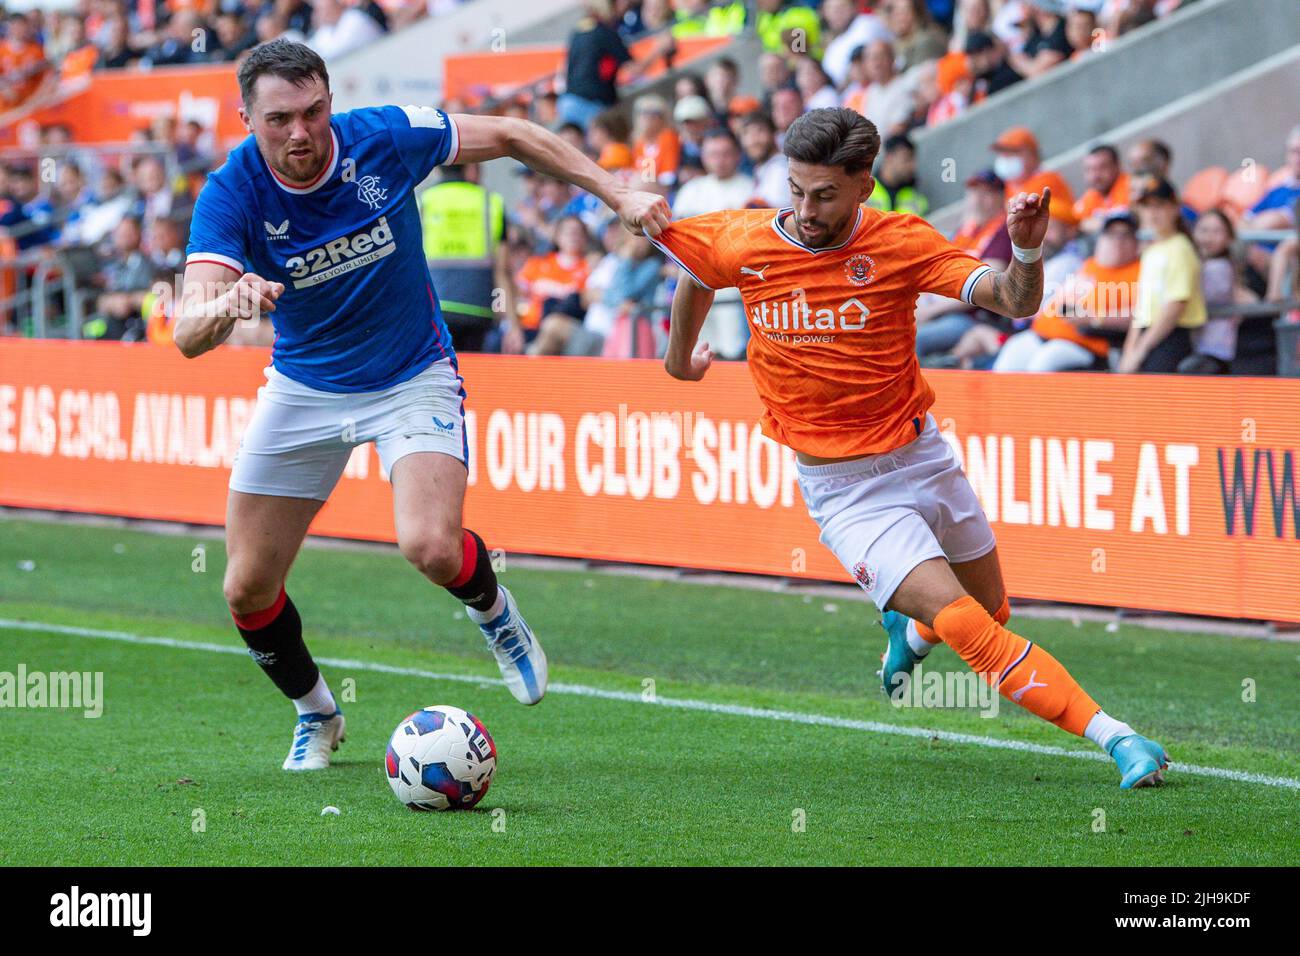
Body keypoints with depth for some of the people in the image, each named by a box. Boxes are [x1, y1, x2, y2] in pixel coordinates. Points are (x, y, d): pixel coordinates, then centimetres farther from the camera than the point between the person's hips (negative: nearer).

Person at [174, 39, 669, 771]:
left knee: (431, 546, -26)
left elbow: (511, 137, -4)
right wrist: (226, 307, -57)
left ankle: (492, 607, 11)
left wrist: (618, 194, -9)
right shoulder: (231, 195, -22)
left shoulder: (385, 138, -20)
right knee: (248, 589, 1)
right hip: (305, 388, 2)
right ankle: (316, 715, 30)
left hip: (413, 378, -2)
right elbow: (190, 334, -34)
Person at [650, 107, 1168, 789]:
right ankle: (1111, 736, -16)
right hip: (842, 489, -2)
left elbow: (1015, 303, -20)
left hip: (922, 457, 2)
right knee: (965, 624, -18)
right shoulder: (742, 244, -11)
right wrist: (680, 357, 26)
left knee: (991, 610, 19)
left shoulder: (901, 243, -14)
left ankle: (907, 631, 54)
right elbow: (694, 273, 13)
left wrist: (1026, 249, -41)